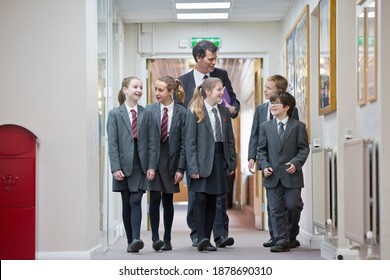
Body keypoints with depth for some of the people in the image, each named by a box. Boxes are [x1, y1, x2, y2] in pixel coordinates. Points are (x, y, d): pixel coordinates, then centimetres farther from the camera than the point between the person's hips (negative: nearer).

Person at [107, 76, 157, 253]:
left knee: (136, 201, -10)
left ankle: (136, 239, -17)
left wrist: (151, 166, -4)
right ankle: (130, 241, 12)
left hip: (140, 165, 0)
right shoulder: (115, 114, 3)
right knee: (126, 204, 5)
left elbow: (151, 142, 5)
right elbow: (112, 144, -2)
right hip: (123, 165, 0)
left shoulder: (146, 114, 7)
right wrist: (115, 168, -11)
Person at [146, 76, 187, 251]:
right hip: (153, 160, 0)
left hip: (171, 162, 0)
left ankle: (167, 240, 16)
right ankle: (155, 238, -5)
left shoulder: (181, 112, -2)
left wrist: (181, 168, -6)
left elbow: (184, 143, -3)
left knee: (168, 201, 8)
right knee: (154, 199, -8)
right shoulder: (149, 110, 0)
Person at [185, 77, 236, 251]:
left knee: (212, 201, 6)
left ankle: (207, 239, 10)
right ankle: (201, 238, -9)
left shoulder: (224, 111, 12)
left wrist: (232, 163, 9)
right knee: (201, 198, -9)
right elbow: (190, 141, -7)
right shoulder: (194, 111, -4)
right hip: (203, 161, -5)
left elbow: (230, 139, 15)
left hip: (220, 160, 5)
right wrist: (193, 167, -13)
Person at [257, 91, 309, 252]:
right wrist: (264, 165, -5)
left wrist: (296, 163, -15)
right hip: (272, 175, 2)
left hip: (291, 174, -2)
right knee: (276, 209, 0)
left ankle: (292, 236, 22)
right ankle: (281, 240, 4)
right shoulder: (265, 126, 11)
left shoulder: (298, 126, 3)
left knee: (293, 206, -2)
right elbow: (261, 149, 10)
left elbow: (304, 148, 0)